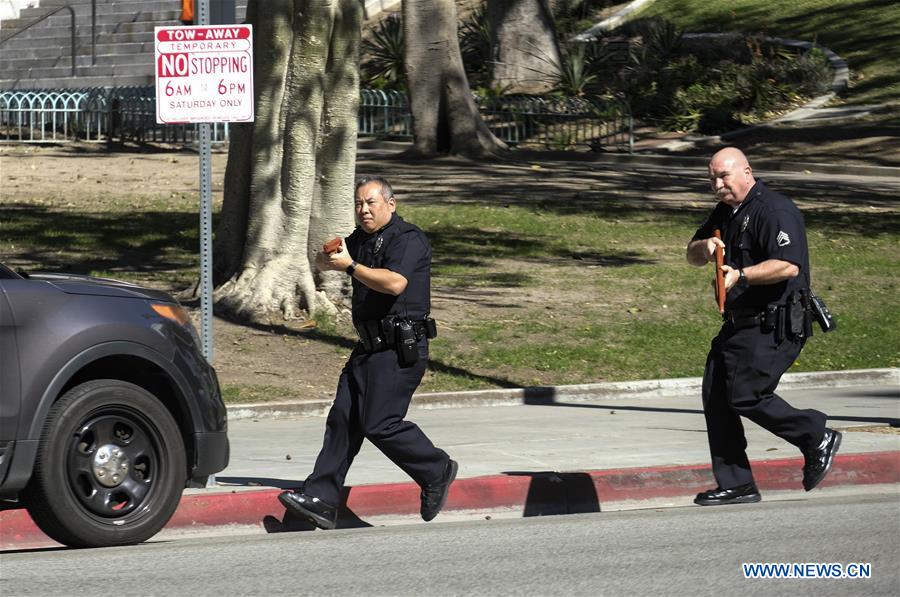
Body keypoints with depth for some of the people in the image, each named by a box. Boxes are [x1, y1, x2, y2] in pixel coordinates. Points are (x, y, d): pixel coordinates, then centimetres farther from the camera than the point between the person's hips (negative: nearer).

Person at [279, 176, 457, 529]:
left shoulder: (407, 239, -11)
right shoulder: (361, 239, 18)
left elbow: (394, 282, -25)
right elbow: (323, 261, 25)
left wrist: (350, 266, -19)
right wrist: (329, 258, 1)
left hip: (401, 348, -9)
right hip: (370, 347, 9)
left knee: (379, 424, -12)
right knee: (342, 418, 1)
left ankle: (436, 471, 8)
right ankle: (321, 499, -1)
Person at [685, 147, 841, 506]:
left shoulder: (775, 211, -15)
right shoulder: (725, 213, 17)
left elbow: (788, 266, -26)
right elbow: (692, 256, 20)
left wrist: (740, 275, -33)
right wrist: (704, 247, -3)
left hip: (774, 325, -10)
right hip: (740, 324, 10)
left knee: (747, 396, -15)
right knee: (715, 395, 3)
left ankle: (817, 439, 4)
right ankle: (735, 486, 8)